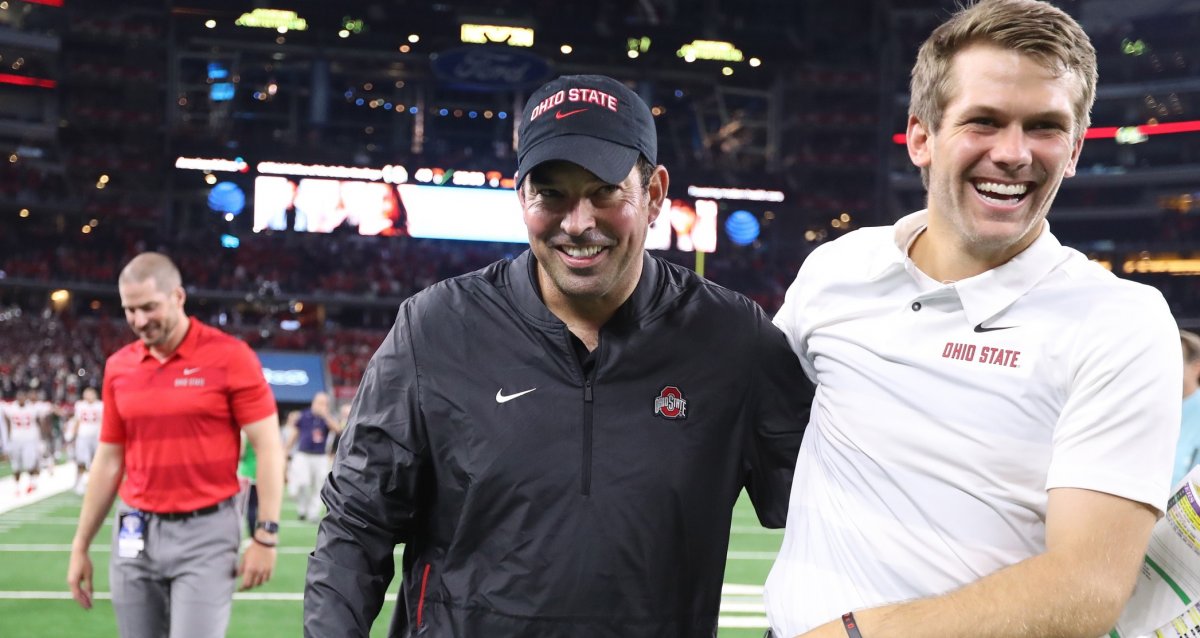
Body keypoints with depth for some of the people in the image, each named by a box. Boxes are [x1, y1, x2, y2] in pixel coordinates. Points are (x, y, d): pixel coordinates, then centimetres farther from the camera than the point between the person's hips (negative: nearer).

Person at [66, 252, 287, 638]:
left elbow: (268, 447, -7)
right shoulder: (118, 367, 7)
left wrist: (265, 536, -12)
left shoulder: (230, 356, -7)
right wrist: (80, 545, 14)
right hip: (135, 535, 5)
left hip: (206, 533, -4)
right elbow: (108, 461, 14)